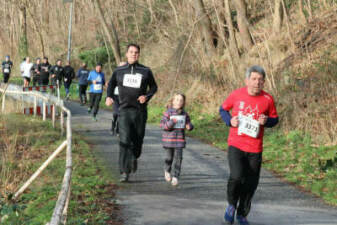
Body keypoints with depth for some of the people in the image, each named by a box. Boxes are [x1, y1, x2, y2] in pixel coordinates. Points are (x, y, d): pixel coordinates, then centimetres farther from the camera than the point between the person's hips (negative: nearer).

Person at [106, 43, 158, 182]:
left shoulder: (146, 71, 5)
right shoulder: (119, 71, 7)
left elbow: (153, 87, 14)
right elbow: (111, 85, 19)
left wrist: (147, 96, -6)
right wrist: (109, 97, 0)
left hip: (140, 111, 1)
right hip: (124, 110, -1)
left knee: (138, 139, 10)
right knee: (125, 140, -13)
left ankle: (134, 158, 43)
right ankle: (124, 172, -13)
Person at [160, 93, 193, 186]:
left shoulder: (184, 114, 4)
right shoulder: (168, 113, -7)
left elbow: (188, 123, 15)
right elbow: (162, 125, -11)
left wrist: (189, 126, -8)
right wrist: (171, 123, -27)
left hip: (180, 140, 2)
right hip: (169, 139, -2)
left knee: (178, 158, -7)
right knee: (169, 157, 10)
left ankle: (175, 177, -3)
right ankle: (167, 171, 39)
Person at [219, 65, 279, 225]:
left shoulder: (267, 99, -3)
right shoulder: (236, 95, -3)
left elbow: (274, 119, 10)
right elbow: (223, 109, 13)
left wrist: (266, 121, -13)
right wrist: (229, 120, -7)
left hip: (255, 149, 2)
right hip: (236, 145, -2)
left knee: (250, 184, 8)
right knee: (236, 176, -21)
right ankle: (231, 205, 8)